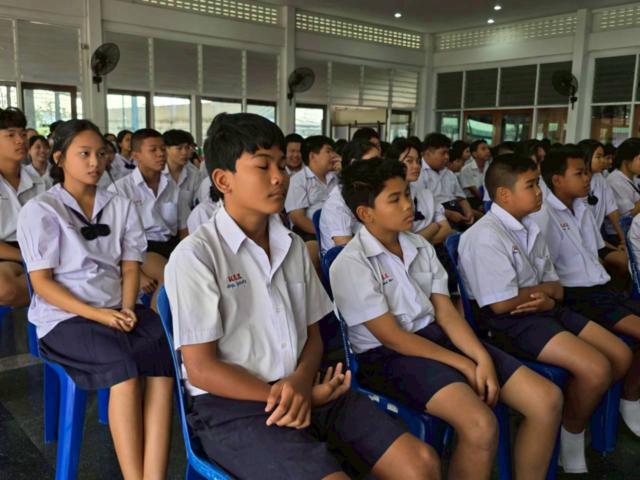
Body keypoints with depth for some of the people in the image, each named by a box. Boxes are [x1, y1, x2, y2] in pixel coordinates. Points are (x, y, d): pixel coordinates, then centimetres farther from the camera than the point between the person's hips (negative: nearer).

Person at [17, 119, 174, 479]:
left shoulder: (121, 207, 14)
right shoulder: (40, 210, 2)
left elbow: (130, 266, 10)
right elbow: (42, 281, -5)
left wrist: (127, 309, -10)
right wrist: (95, 314, -17)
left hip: (117, 310, 4)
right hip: (64, 317, -3)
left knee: (164, 356, -27)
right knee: (124, 365, -32)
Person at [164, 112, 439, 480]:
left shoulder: (294, 246, 10)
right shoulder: (196, 255, -10)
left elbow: (312, 335, 12)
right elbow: (201, 368, -10)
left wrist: (301, 382, -9)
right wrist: (280, 393, -14)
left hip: (304, 388, 6)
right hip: (232, 405, -5)